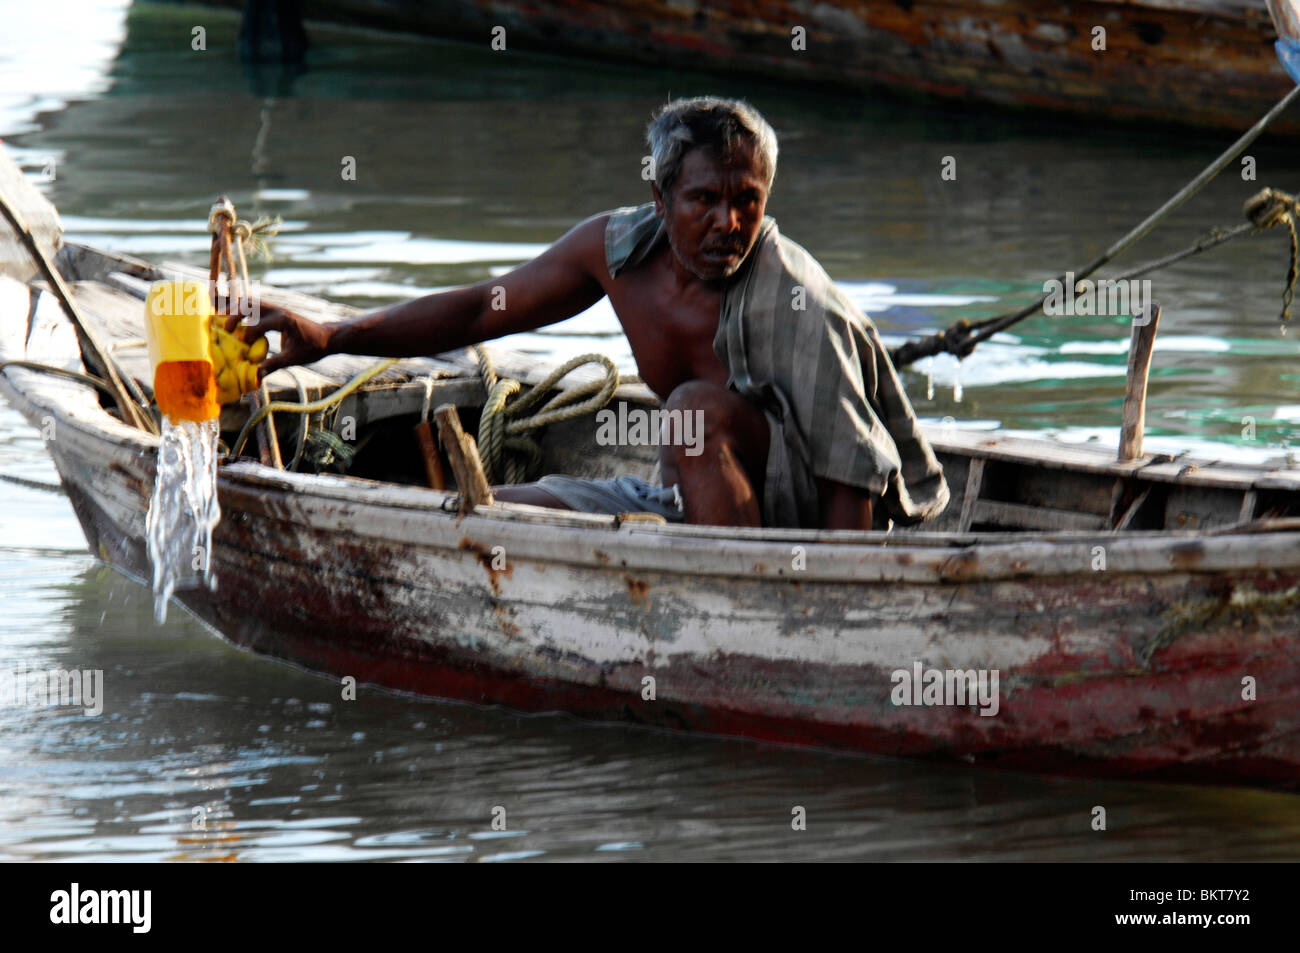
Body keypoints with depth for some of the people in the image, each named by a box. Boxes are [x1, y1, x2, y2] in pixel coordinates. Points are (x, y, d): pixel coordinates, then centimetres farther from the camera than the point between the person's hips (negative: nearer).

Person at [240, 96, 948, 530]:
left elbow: (850, 475, -27)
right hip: (697, 502, 7)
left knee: (698, 410, -35)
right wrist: (332, 338, 2)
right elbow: (482, 309, 9)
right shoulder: (617, 248, -5)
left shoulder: (794, 304, -25)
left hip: (805, 513, -7)